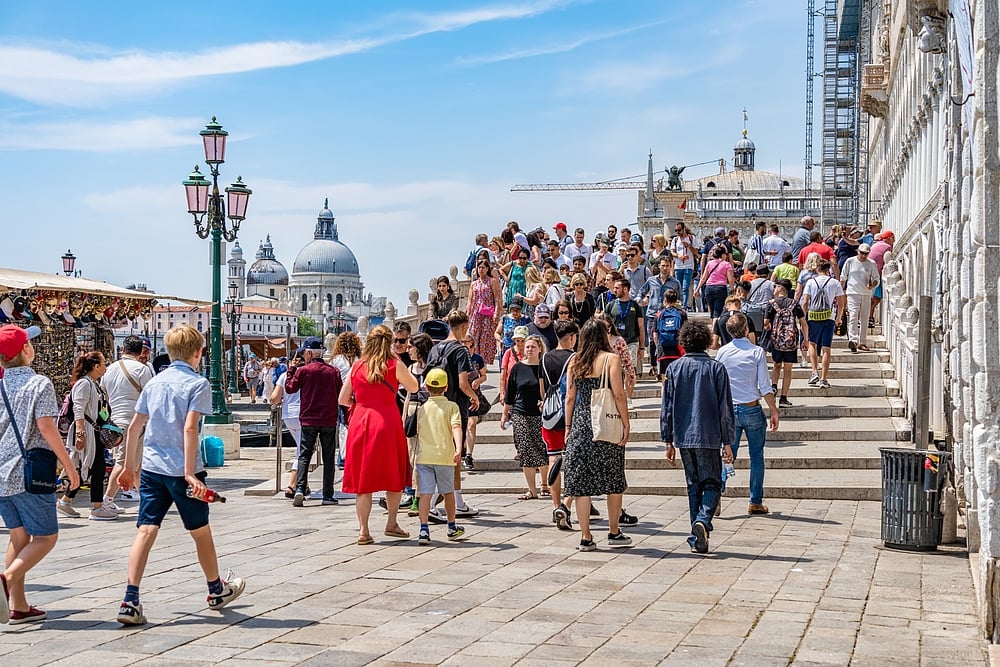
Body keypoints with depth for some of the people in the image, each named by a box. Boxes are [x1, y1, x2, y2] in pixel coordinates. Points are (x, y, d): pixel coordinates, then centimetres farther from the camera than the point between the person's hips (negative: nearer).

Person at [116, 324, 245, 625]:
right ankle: (217, 590, 32)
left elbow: (134, 426, 11)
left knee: (146, 531, -1)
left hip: (151, 467, 5)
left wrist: (129, 467, 20)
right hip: (181, 469, -5)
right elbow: (189, 427, -18)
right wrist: (190, 472, -20)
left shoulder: (154, 382, 11)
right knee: (201, 531, 13)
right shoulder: (198, 383, -7)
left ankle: (130, 601, -13)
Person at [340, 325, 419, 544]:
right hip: (387, 422, -3)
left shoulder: (357, 367, 6)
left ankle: (363, 530, 1)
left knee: (363, 478, 5)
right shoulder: (394, 365, -2)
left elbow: (343, 399, 11)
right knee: (394, 476, 13)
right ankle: (391, 524, 17)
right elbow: (414, 387, 12)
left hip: (359, 421, 3)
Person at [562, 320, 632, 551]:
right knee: (613, 480, 11)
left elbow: (570, 397, 8)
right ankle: (614, 533, 17)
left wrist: (568, 427, 14)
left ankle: (586, 537, 4)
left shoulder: (575, 362, 7)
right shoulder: (611, 359, -4)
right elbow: (618, 395, -10)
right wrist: (626, 424, -5)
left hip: (580, 424, 3)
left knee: (581, 480, 4)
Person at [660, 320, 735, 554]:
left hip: (683, 437, 3)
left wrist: (668, 441, 11)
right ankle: (703, 520, -20)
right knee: (712, 483, 6)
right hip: (709, 438, -2)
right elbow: (725, 408, -3)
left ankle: (696, 538, 10)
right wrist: (727, 442, 3)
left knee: (693, 485, 12)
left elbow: (667, 407, 4)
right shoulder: (716, 368, -3)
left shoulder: (674, 368, 2)